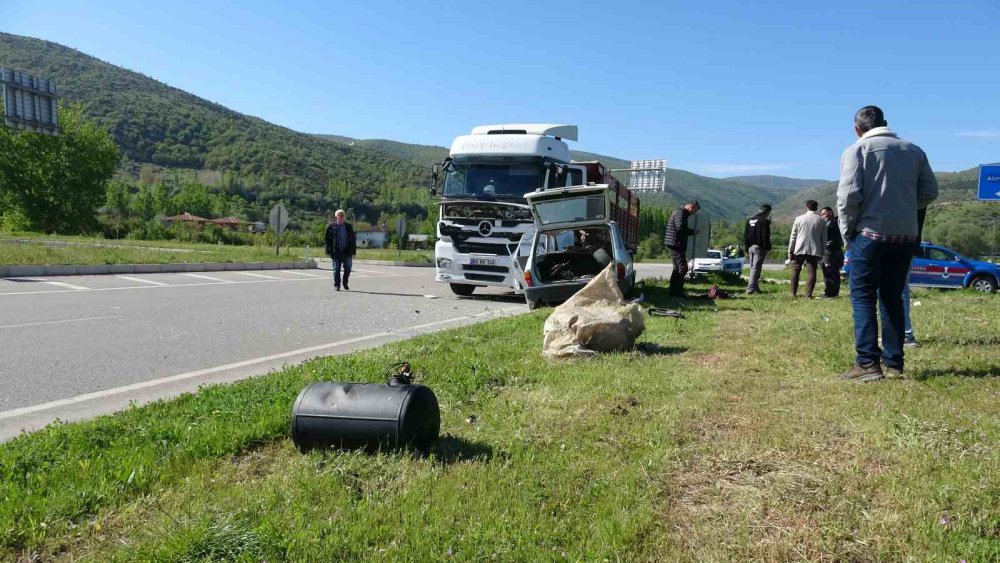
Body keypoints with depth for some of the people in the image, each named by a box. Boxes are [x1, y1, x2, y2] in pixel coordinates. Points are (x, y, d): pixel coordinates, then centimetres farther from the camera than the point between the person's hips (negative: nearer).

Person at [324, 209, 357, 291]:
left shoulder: (349, 227, 8)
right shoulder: (331, 227, 2)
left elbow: (353, 239, 10)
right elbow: (326, 239, 2)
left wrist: (353, 251, 4)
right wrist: (328, 251, -5)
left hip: (347, 251, 2)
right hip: (336, 252, -1)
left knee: (348, 268, 0)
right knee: (336, 269, 3)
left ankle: (345, 283, 21)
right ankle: (336, 285, 13)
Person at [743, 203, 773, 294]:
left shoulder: (750, 220, 13)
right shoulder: (764, 221, -10)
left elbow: (745, 235, 16)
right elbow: (765, 236, -14)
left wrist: (746, 247, 19)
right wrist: (767, 248, -10)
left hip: (750, 247, 7)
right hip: (759, 247, -7)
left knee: (753, 268, 14)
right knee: (756, 268, -8)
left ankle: (755, 287, 17)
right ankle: (751, 288, -13)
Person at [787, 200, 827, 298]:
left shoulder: (799, 219, 0)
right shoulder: (821, 221, 3)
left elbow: (793, 236, 1)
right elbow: (824, 238, 6)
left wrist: (790, 251, 6)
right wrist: (822, 252, 13)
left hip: (800, 249, 0)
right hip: (815, 250, 0)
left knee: (795, 270, 11)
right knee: (811, 272, 2)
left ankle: (794, 293, 10)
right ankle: (808, 294, -2)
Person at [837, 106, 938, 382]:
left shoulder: (857, 150, -3)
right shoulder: (913, 150, 11)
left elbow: (849, 194, -13)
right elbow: (930, 191, 9)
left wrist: (847, 229, -1)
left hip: (870, 233, -5)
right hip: (906, 235, 5)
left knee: (863, 297, 0)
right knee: (893, 297, 14)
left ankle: (867, 363, -7)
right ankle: (894, 362, 16)